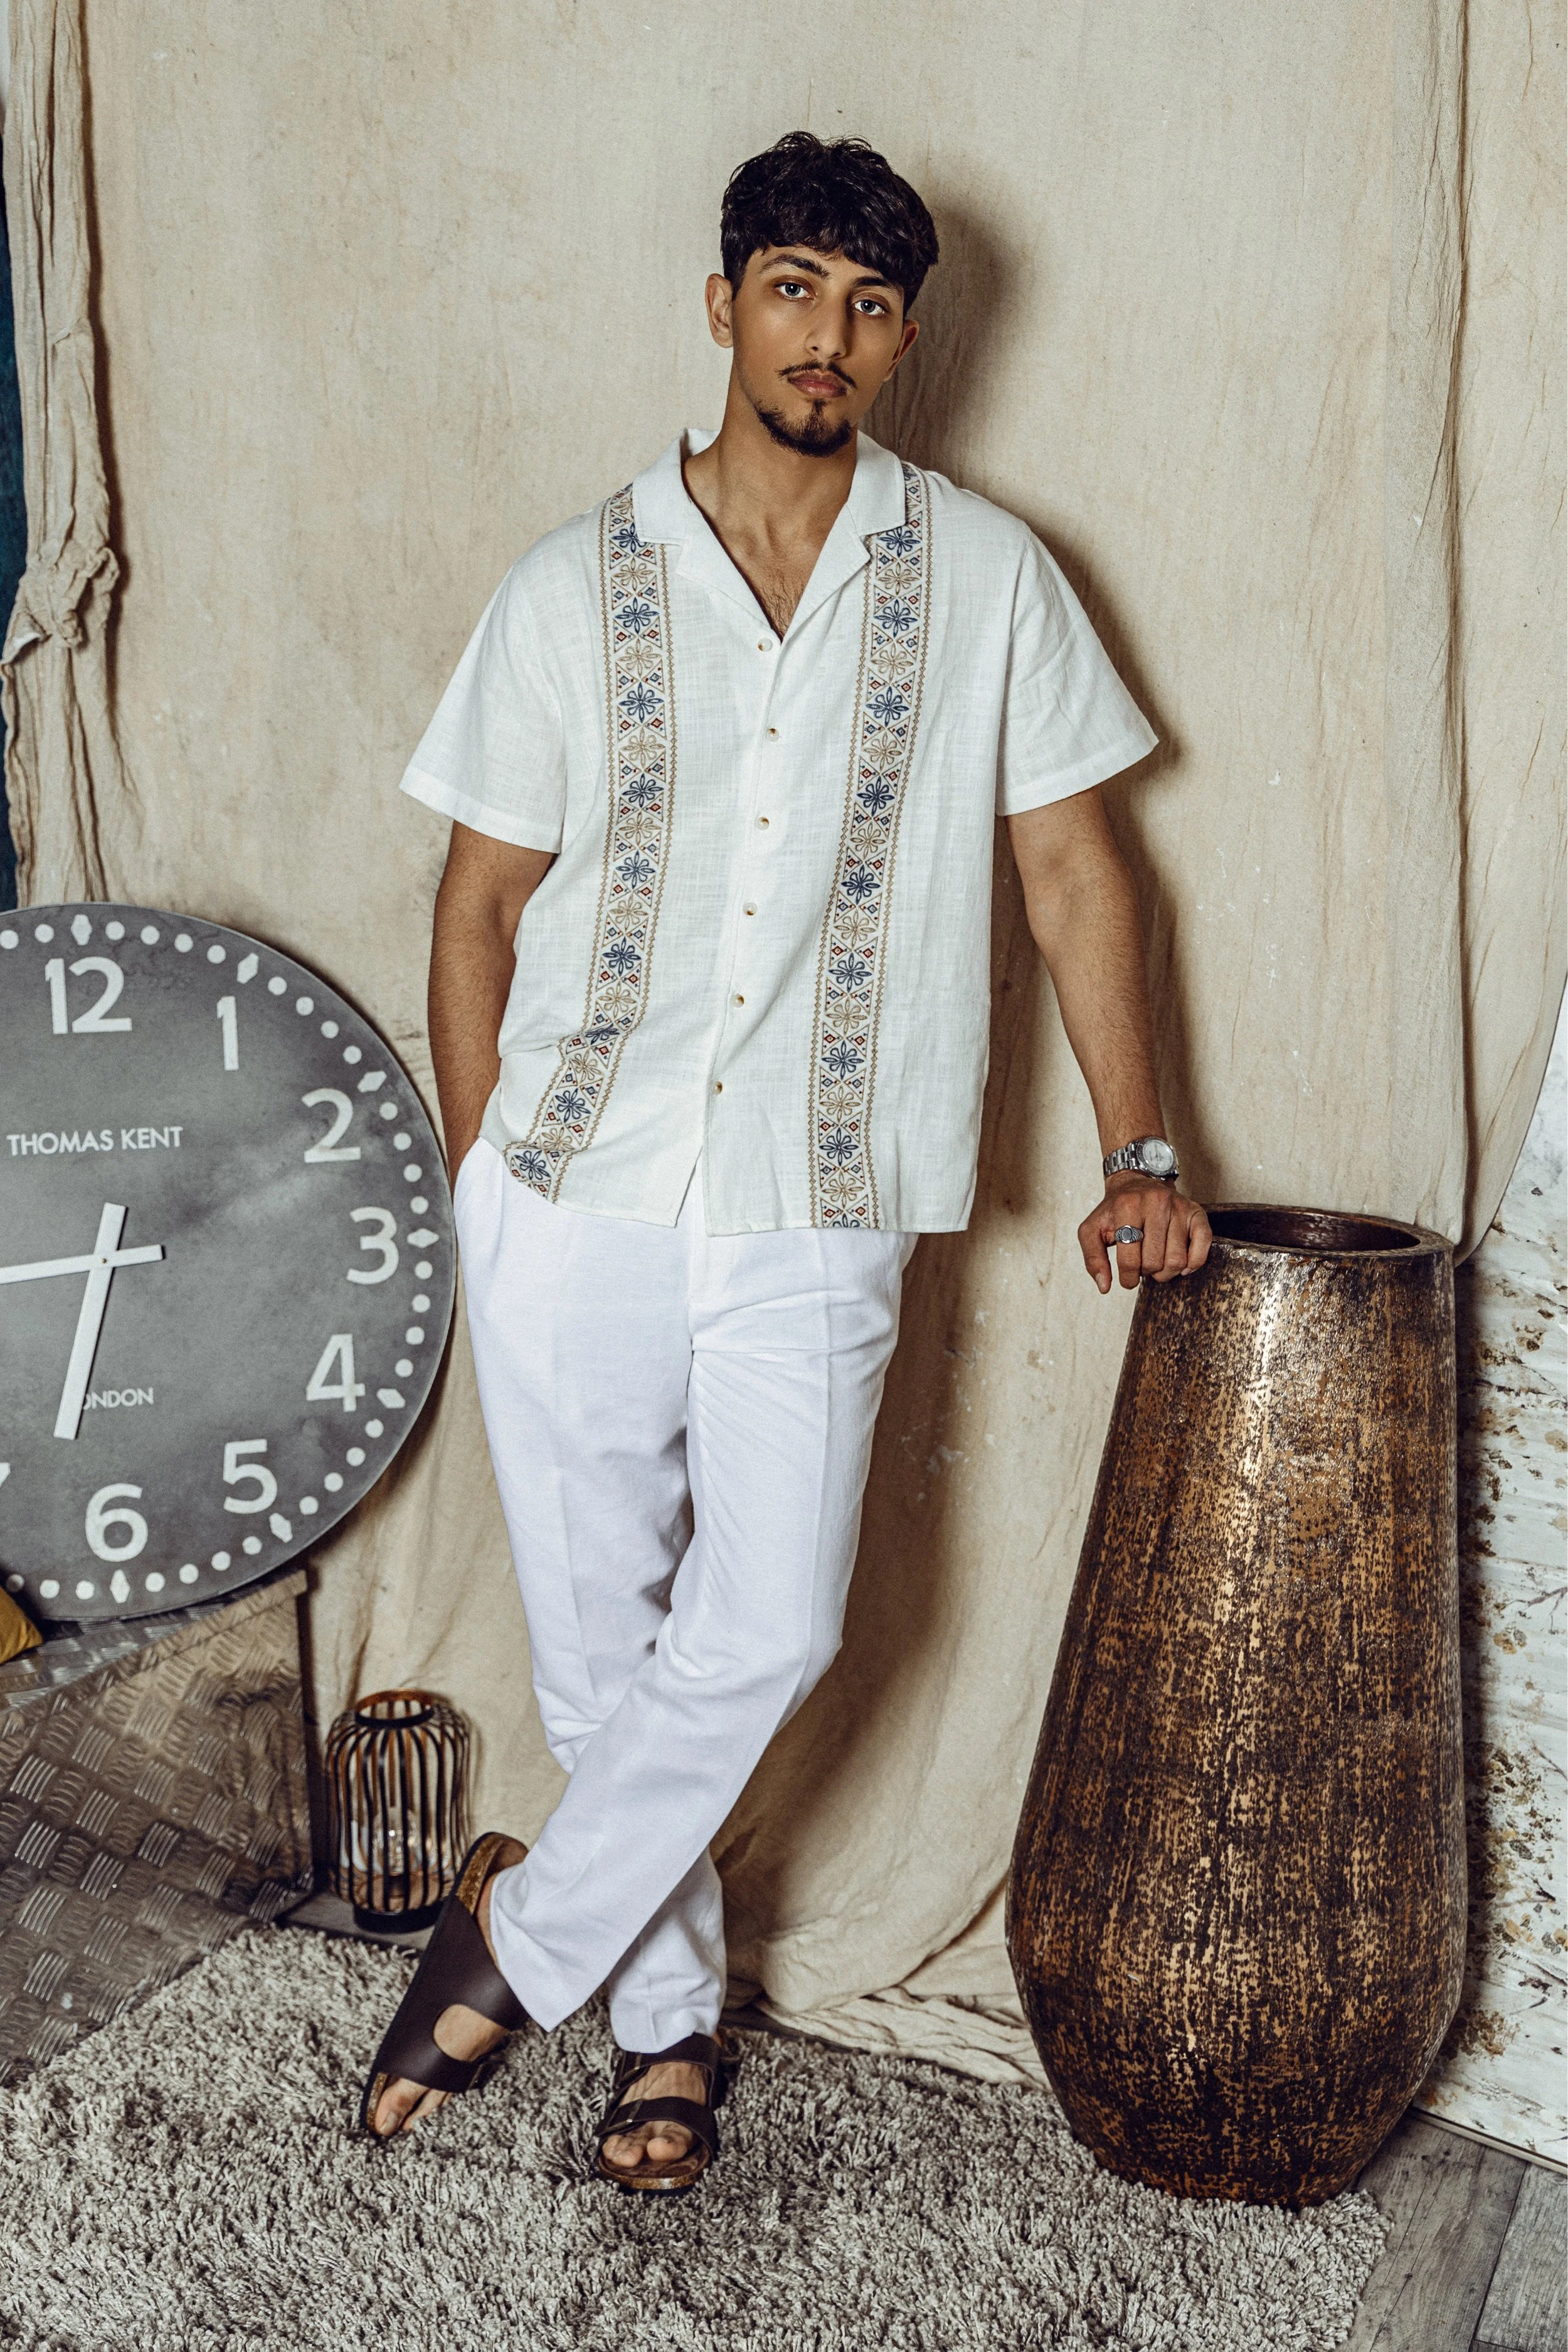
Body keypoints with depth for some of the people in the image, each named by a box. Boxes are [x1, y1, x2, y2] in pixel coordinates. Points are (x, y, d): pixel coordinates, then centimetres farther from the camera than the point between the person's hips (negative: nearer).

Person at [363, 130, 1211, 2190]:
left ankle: (526, 1931, 21)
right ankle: (667, 2013, 30)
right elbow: (483, 901, 6)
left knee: (763, 1638, -4)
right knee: (603, 1639, 8)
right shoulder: (570, 589, 2)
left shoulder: (984, 578, 2)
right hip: (572, 1196, 1)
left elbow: (1072, 864, 5)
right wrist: (480, 1180, 4)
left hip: (810, 1216, 0)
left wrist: (1141, 1152, -1)